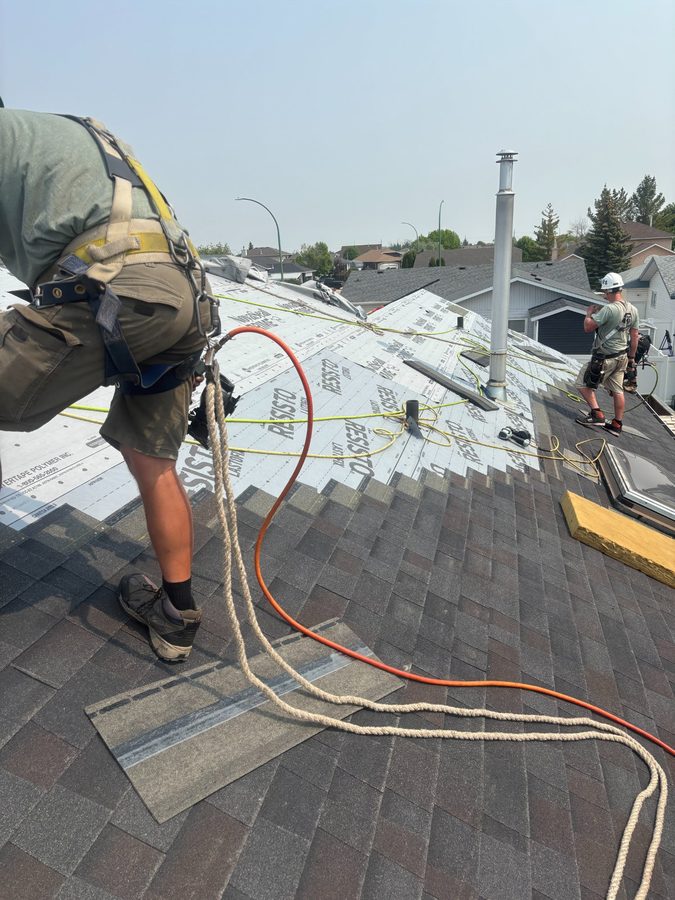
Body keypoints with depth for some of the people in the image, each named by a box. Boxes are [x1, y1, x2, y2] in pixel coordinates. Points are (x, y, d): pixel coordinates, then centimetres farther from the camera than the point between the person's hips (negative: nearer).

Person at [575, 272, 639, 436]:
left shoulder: (609, 309, -23)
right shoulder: (633, 310, 3)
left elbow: (587, 327, -21)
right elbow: (634, 337, 9)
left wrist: (589, 313, -2)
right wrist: (631, 358, 18)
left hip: (605, 358, -8)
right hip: (622, 357, 8)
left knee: (583, 384, 5)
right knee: (617, 390, 14)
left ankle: (597, 414, -2)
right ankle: (617, 425, 22)